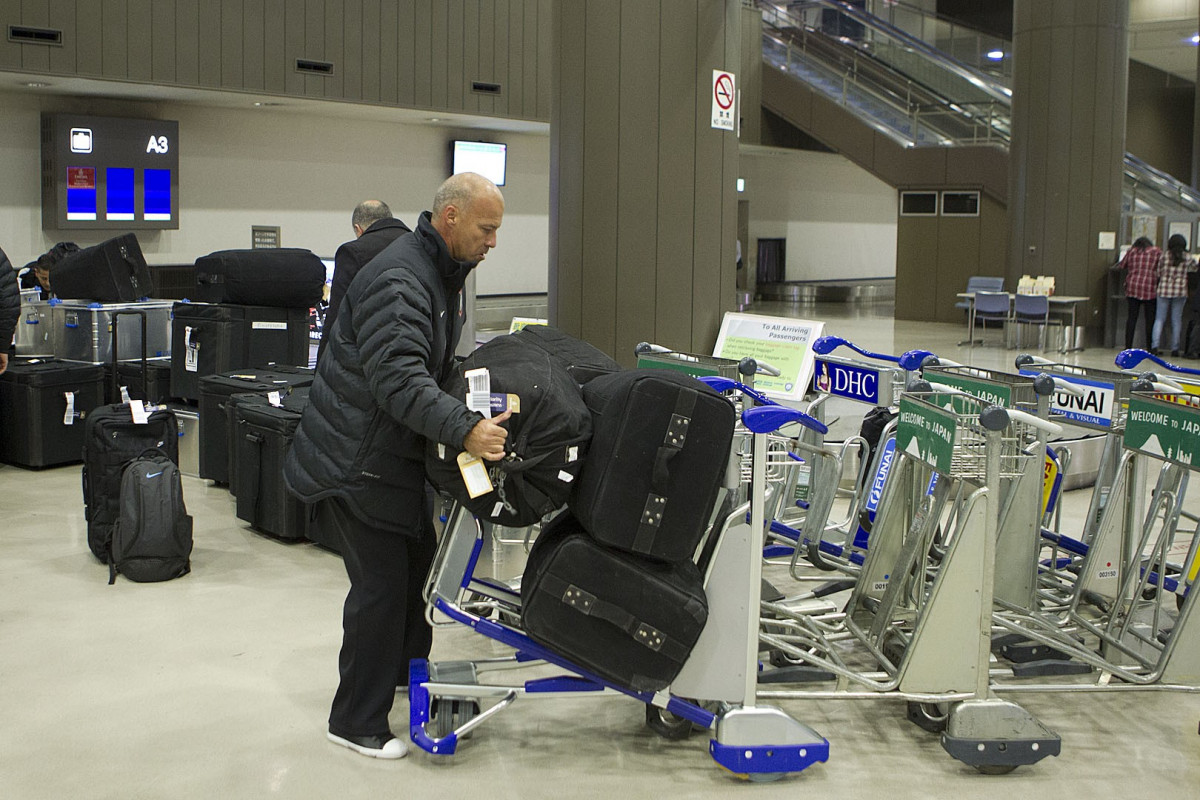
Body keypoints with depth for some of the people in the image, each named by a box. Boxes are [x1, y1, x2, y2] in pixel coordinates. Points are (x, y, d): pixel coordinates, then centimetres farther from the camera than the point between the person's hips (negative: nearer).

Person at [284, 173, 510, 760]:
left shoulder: (445, 273, 10)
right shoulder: (398, 280, -25)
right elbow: (398, 377, -36)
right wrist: (463, 429, -45)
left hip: (399, 450, 10)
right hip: (355, 460, -10)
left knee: (418, 560, 21)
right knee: (381, 583, -6)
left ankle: (409, 668, 43)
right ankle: (355, 721, 8)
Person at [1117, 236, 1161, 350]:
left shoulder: (1132, 252, 10)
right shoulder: (1157, 252, 4)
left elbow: (1121, 266, 17)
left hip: (1132, 288, 2)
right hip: (1150, 289, -2)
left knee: (1131, 318, 4)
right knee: (1150, 319, 4)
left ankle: (1128, 346, 2)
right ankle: (1149, 347, 5)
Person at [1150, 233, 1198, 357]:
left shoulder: (1164, 256, -3)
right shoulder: (1188, 258, -1)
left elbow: (1159, 272, 2)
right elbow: (1194, 269, 12)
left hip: (1164, 290, 0)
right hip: (1180, 291, 0)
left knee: (1159, 319, 5)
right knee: (1176, 321, 8)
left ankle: (1155, 346, -8)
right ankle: (1175, 349, 9)